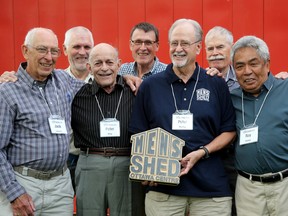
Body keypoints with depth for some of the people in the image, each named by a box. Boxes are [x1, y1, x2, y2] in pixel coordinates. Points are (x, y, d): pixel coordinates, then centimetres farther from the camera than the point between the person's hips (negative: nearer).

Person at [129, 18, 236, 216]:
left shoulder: (217, 85, 4)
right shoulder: (150, 86, 5)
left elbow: (229, 130, 5)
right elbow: (138, 135, 7)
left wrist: (202, 152, -10)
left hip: (210, 185, 0)